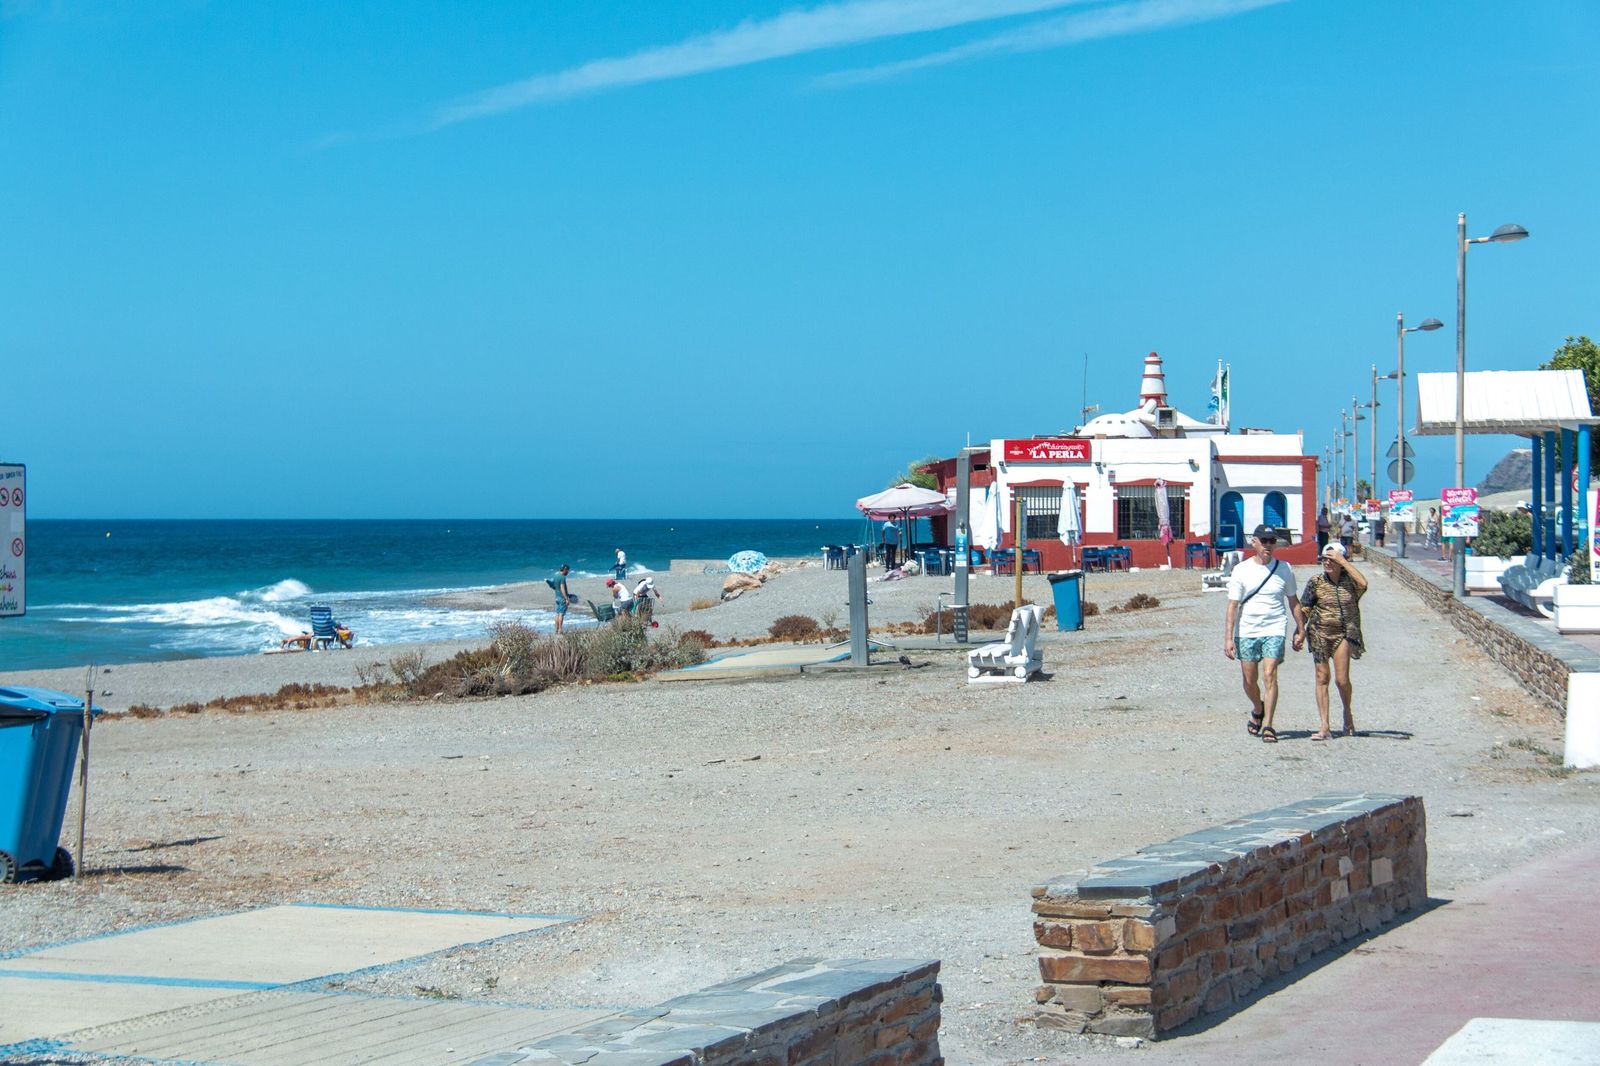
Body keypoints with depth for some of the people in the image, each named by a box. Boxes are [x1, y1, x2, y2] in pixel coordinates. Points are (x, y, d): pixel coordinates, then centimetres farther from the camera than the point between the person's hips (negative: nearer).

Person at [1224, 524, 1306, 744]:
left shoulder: (1285, 569, 5)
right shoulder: (1241, 570, 0)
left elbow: (1293, 601, 16)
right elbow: (1233, 605, -2)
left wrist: (1301, 630, 14)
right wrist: (1229, 637, -8)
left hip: (1274, 630, -1)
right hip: (1246, 631, 1)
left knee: (1270, 676, -13)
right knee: (1249, 680, 7)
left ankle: (1267, 726, -12)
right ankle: (1258, 709, 37)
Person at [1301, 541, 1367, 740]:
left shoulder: (1349, 580, 1)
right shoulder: (1316, 581, 0)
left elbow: (1363, 584, -22)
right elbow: (1304, 609, 3)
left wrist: (1343, 561, -19)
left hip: (1344, 634, 0)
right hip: (1320, 633, 0)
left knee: (1342, 679, -9)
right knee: (1322, 678, -2)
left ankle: (1347, 712, 21)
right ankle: (1324, 727, -2)